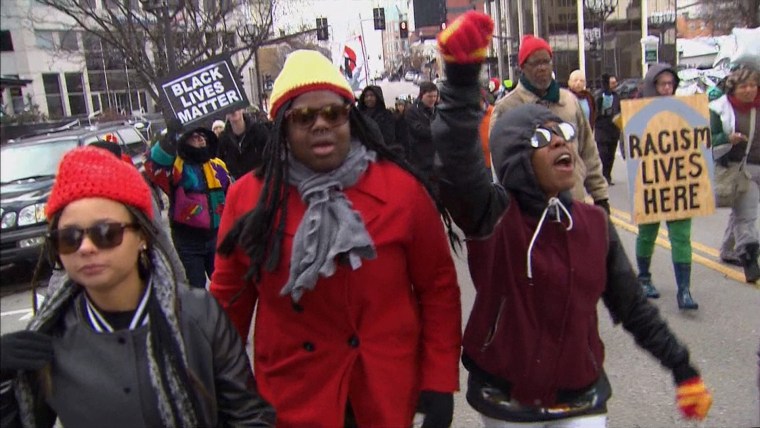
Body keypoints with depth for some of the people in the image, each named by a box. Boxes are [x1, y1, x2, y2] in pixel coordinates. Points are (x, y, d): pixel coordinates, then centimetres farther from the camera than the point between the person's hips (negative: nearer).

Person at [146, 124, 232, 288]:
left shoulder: (218, 165, 8)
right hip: (188, 239, -5)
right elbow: (154, 164, -32)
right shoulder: (178, 166, -10)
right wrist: (171, 137, -37)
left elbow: (231, 195, 19)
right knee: (196, 288, 6)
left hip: (217, 236, 5)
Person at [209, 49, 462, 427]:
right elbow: (229, 298, 3)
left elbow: (438, 288, -4)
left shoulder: (401, 188, -9)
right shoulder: (249, 197, -6)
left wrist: (440, 382, -6)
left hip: (391, 395, 0)